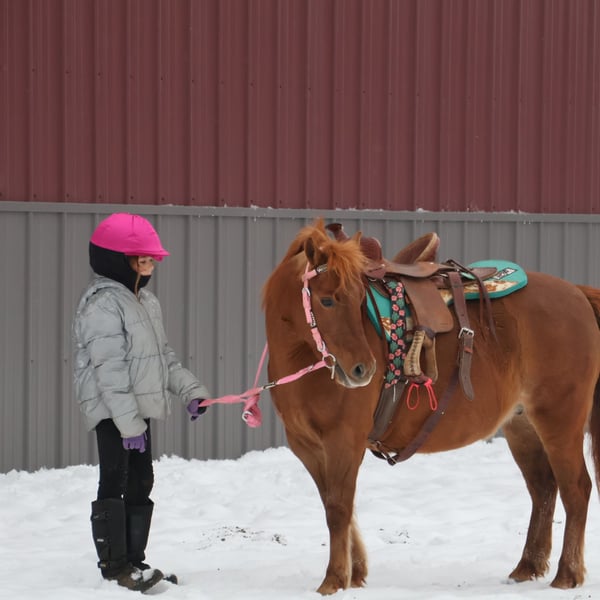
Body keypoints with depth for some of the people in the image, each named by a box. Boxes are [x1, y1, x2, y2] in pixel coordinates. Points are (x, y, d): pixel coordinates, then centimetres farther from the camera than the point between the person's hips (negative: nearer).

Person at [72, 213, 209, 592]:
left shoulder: (146, 301, 14)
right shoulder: (103, 304, -16)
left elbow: (163, 355, 23)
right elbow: (110, 369, -22)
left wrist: (190, 390, 13)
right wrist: (129, 423, -25)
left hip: (139, 409, 10)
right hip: (113, 414, -10)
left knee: (141, 484, 12)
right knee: (115, 482, -5)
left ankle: (134, 561, 19)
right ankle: (115, 563, 1)